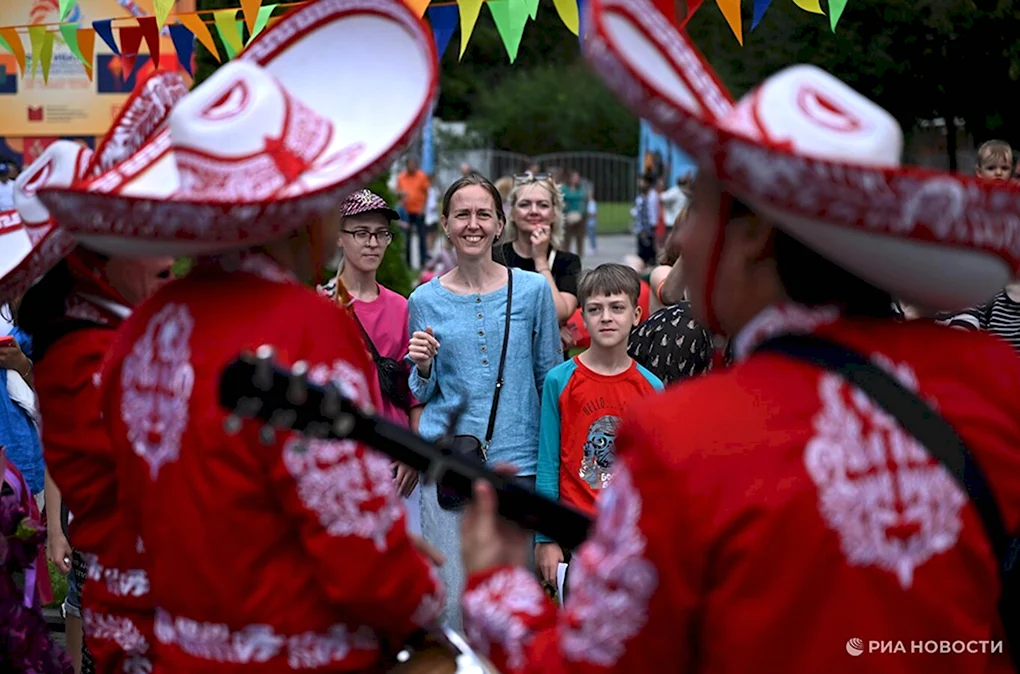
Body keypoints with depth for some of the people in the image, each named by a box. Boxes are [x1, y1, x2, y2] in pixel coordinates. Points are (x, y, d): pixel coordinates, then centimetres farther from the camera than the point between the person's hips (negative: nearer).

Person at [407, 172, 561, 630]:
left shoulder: (533, 289, 3)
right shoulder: (425, 301, 5)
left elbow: (551, 377, 9)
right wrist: (423, 368, -7)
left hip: (518, 459, 0)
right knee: (450, 599, -4)